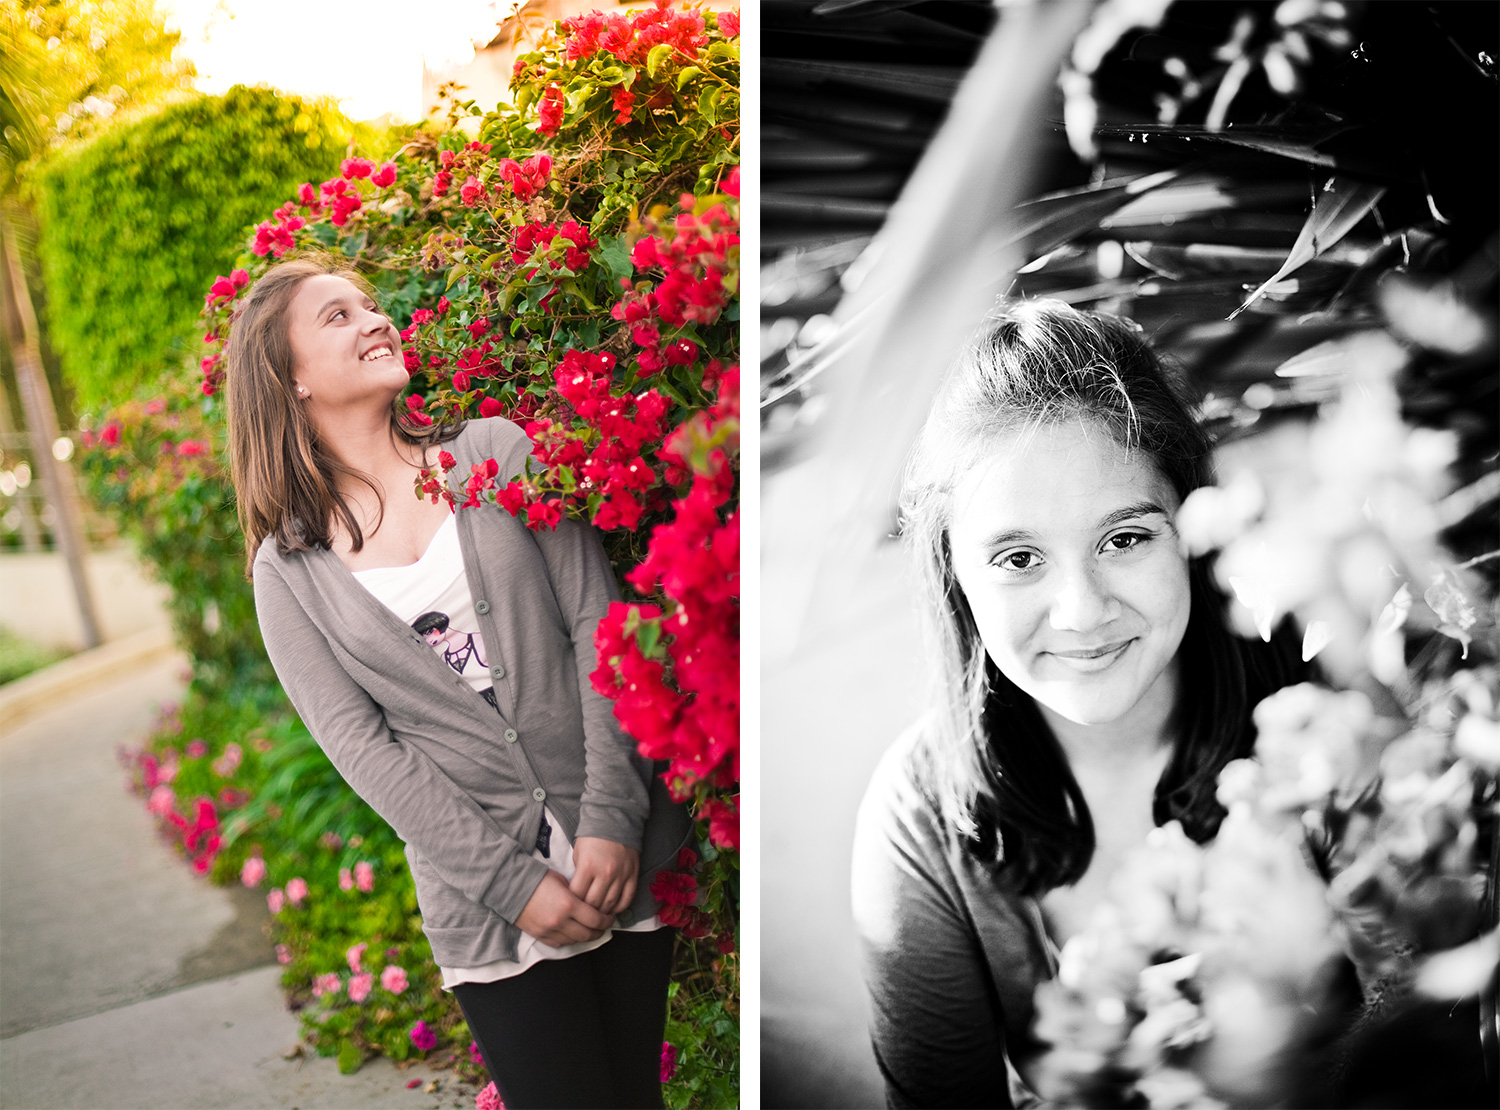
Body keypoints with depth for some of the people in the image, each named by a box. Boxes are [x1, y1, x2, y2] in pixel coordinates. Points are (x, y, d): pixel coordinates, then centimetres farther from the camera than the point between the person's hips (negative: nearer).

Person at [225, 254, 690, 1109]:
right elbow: (360, 744, -4)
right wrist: (512, 882, -13)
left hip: (622, 849, 1)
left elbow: (597, 625, -3)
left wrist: (613, 816, -12)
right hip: (486, 896, -1)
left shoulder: (495, 450, 3)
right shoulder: (289, 571, 2)